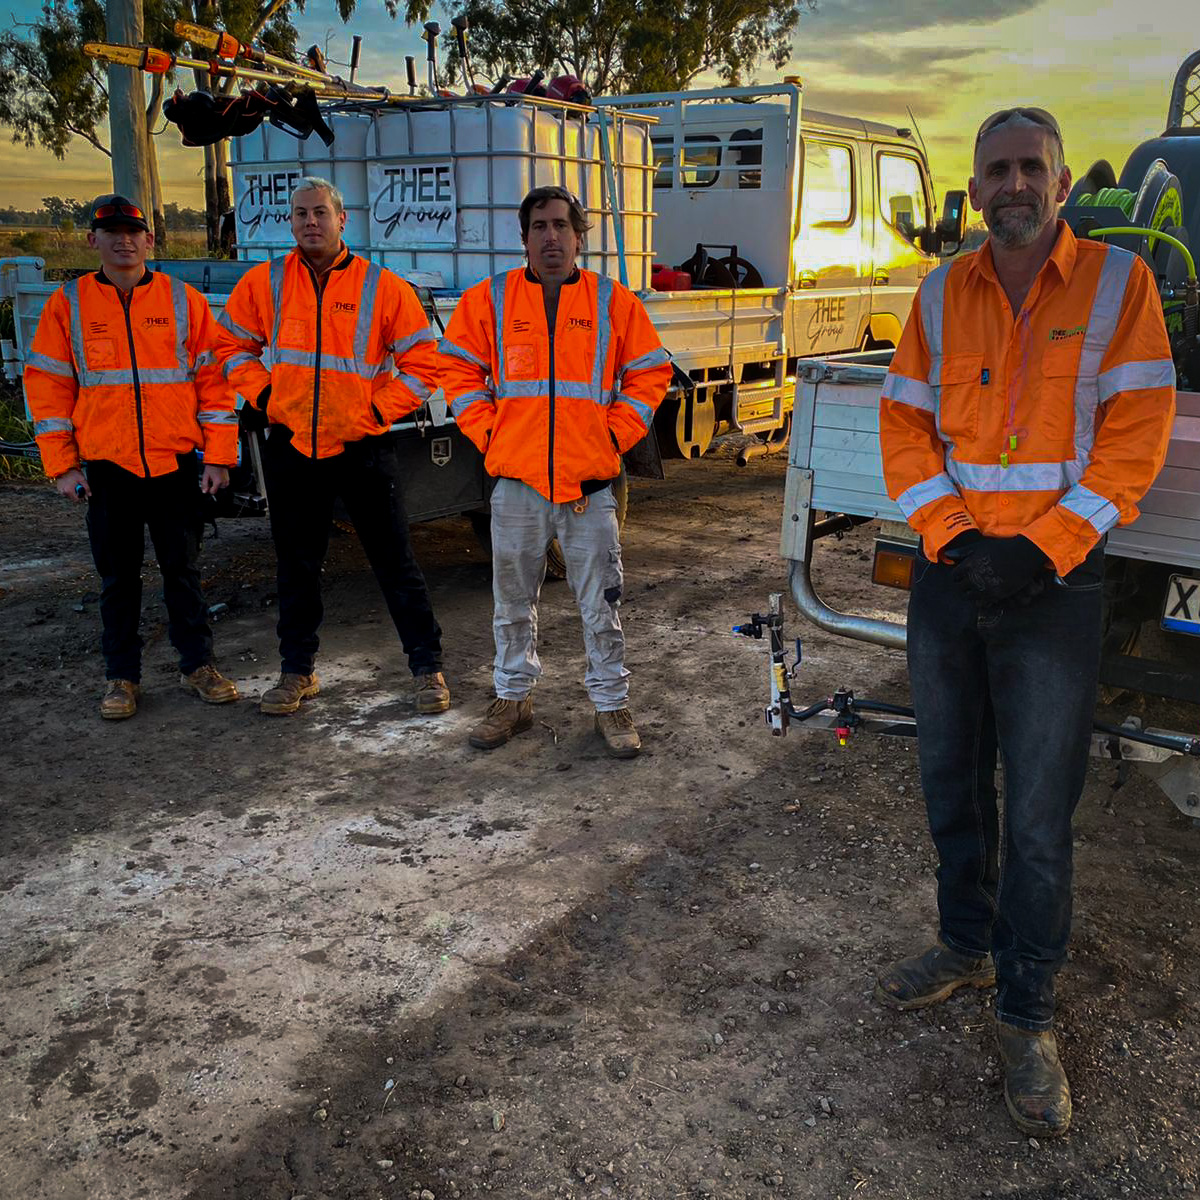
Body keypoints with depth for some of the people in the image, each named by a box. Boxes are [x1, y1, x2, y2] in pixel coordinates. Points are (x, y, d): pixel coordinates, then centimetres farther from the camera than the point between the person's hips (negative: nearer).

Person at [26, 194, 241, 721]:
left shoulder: (184, 300, 2)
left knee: (182, 569, 9)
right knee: (117, 577, 9)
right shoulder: (67, 305, 3)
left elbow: (213, 380, 2)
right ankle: (122, 677, 21)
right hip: (106, 466, 1)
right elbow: (47, 386, 4)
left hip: (177, 464, 0)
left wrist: (219, 457, -3)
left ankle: (198, 664, 23)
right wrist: (62, 465, -2)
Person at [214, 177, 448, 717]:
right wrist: (264, 394, 1)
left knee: (395, 562, 3)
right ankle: (297, 671, 28)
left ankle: (428, 667, 15)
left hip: (363, 448, -3)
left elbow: (422, 364, -2)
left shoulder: (383, 287, -4)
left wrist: (376, 410, -8)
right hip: (290, 447, 3)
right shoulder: (264, 283, 3)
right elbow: (232, 346, 15)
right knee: (296, 566, 13)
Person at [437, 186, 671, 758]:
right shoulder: (490, 299, 4)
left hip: (590, 482, -1)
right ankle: (513, 697, 28)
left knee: (600, 604, 5)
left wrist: (615, 435, 0)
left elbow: (649, 374, 9)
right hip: (516, 481, 1)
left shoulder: (614, 302, 4)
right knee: (513, 599, 12)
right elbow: (458, 369, 9)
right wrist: (488, 433, 0)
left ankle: (611, 705, 19)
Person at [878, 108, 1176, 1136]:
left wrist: (1043, 549, -15)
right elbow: (905, 423, 5)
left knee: (1039, 811, 0)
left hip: (1054, 584, -3)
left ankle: (1028, 1016, 16)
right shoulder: (941, 296, 7)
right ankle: (968, 946, 35)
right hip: (947, 577, 4)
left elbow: (1136, 434, -7)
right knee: (951, 782, 14)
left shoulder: (1118, 282, -2)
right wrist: (949, 536, -9)